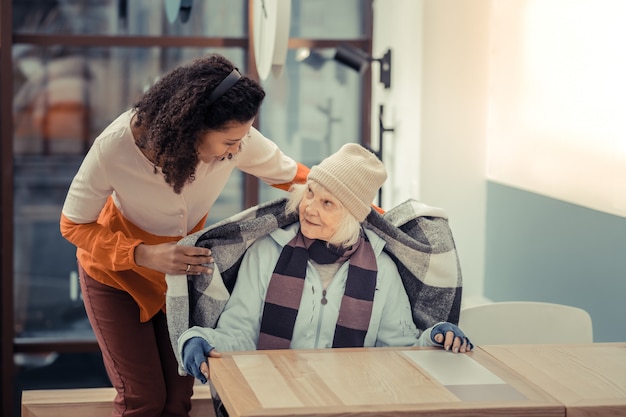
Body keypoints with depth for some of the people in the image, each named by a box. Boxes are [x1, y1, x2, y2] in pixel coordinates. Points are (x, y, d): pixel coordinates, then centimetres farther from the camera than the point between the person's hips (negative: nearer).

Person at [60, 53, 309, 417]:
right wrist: (144, 255, -38)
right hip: (116, 271, -3)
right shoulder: (115, 147, -35)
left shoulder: (238, 140, -28)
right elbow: (74, 225, -23)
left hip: (181, 270, 3)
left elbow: (294, 176, -10)